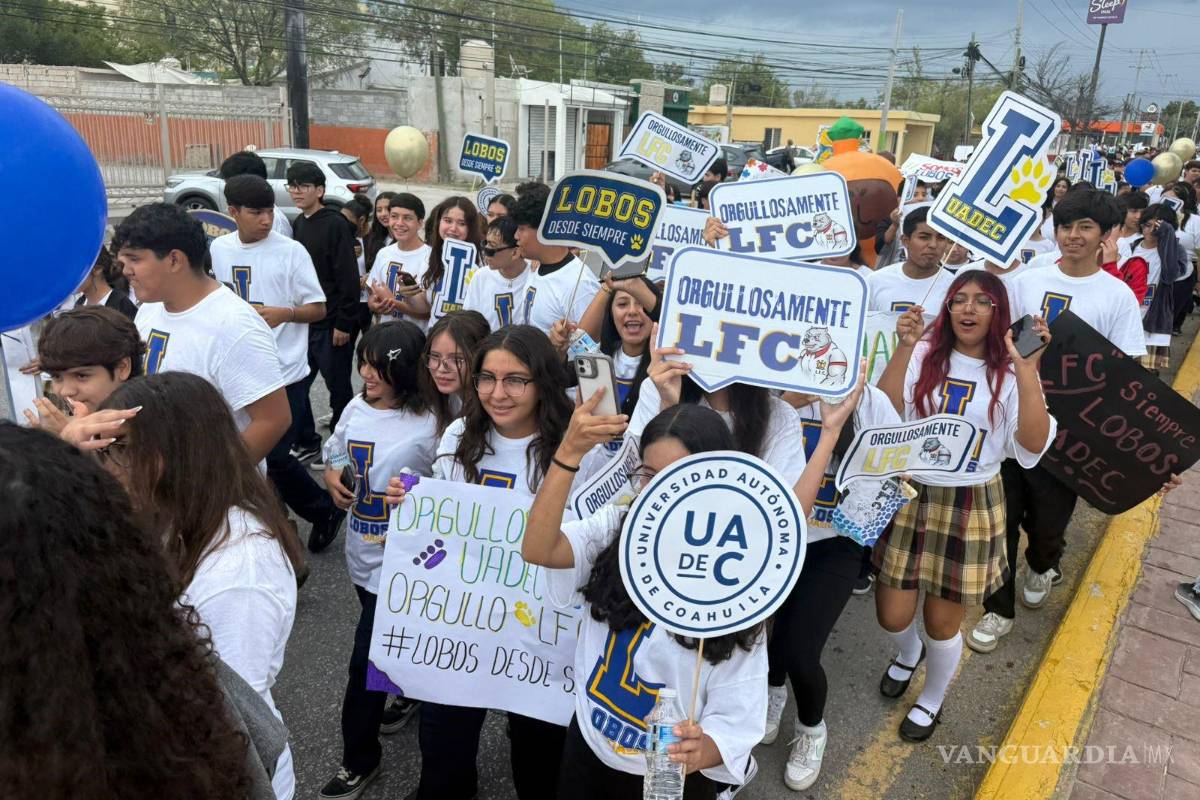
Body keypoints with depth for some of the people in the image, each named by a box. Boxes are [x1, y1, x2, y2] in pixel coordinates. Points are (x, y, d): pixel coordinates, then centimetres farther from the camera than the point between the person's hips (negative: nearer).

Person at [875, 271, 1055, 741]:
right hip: (909, 496, 1)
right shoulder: (924, 356, -2)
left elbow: (1032, 446, -16)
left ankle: (932, 700, 40)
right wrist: (904, 349, -19)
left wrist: (1027, 369, -21)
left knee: (942, 623, 9)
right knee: (892, 616, 6)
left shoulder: (1010, 373, -2)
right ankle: (908, 653, 44)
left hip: (971, 507, 0)